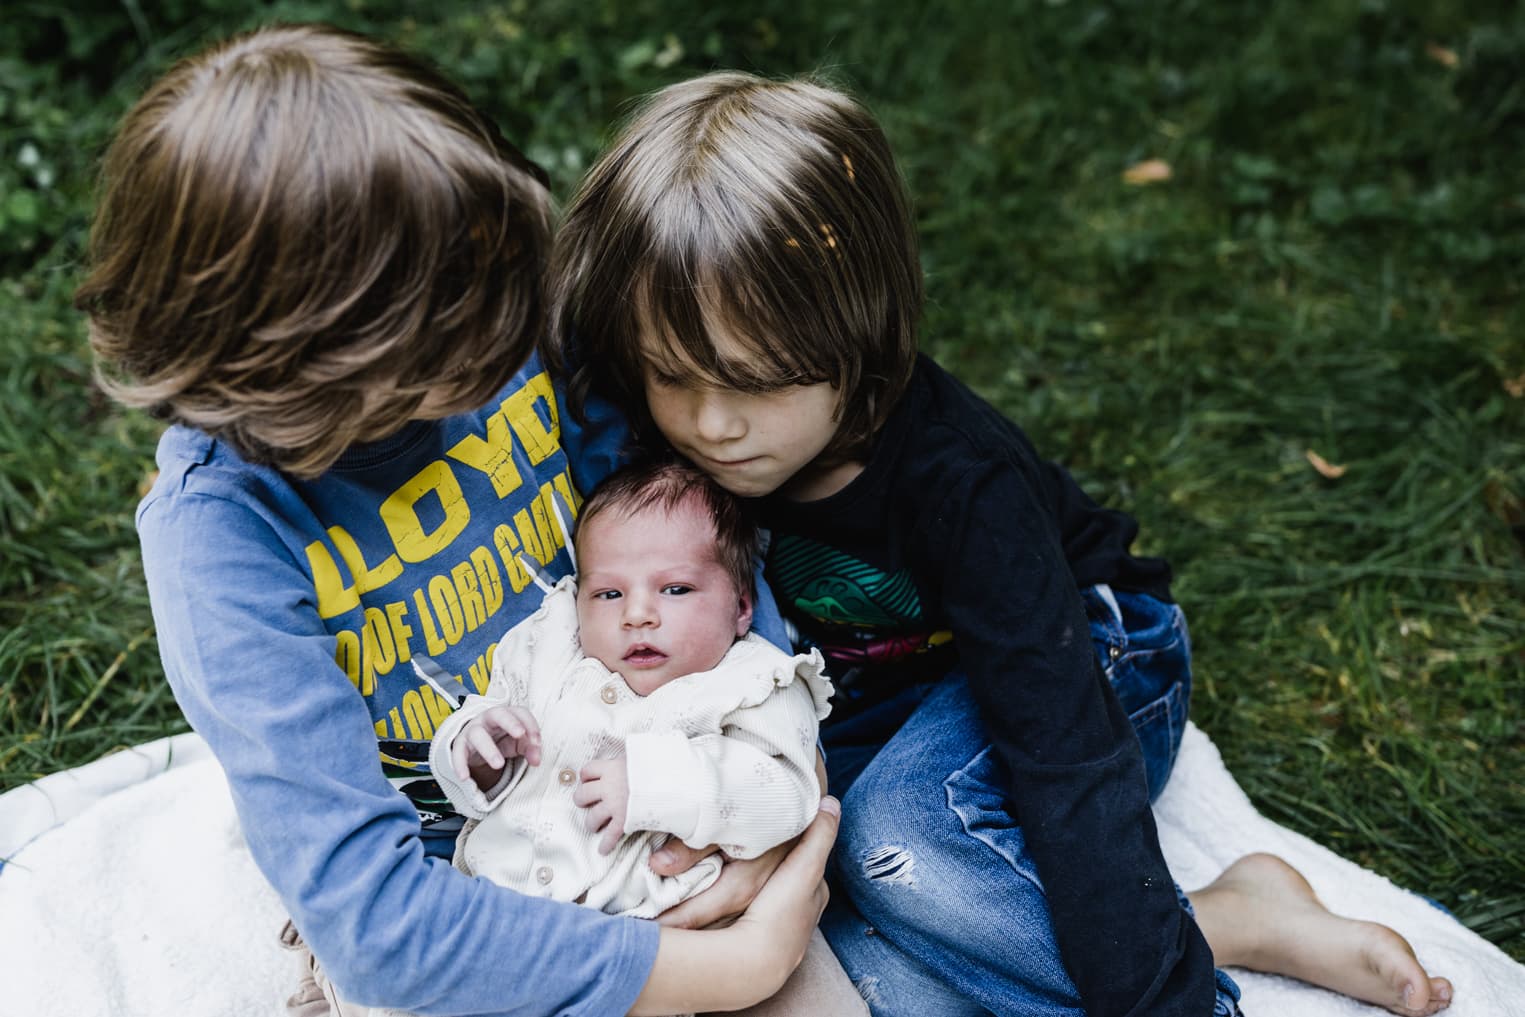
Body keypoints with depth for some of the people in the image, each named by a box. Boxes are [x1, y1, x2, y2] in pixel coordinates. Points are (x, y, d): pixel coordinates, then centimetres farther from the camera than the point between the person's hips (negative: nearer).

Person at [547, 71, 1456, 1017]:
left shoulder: (956, 481, -33)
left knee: (899, 840, -34)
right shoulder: (670, 433, -20)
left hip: (1089, 655, -5)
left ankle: (1242, 919, -18)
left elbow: (1067, 752, -35)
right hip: (884, 689, 5)